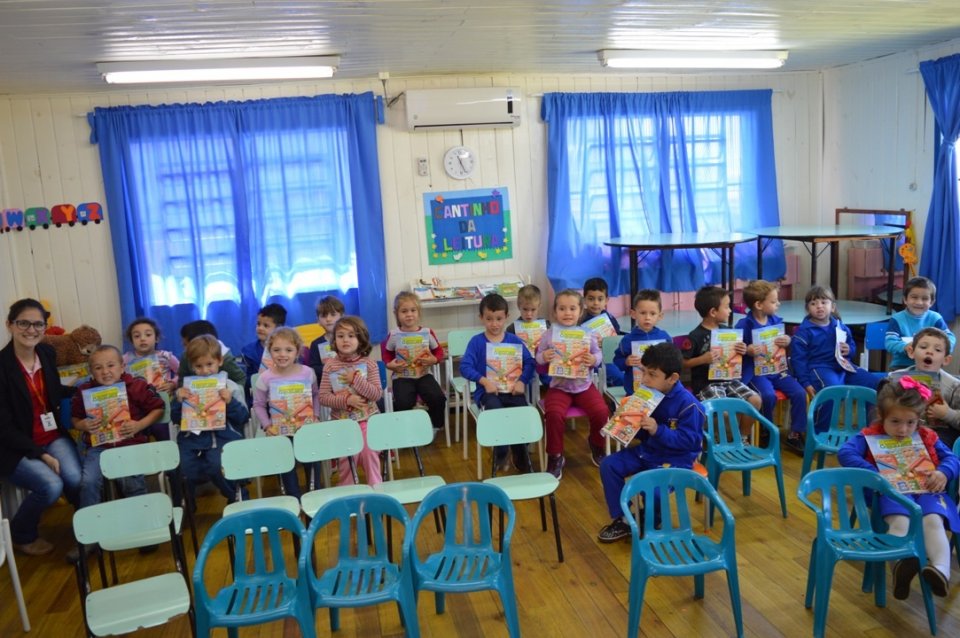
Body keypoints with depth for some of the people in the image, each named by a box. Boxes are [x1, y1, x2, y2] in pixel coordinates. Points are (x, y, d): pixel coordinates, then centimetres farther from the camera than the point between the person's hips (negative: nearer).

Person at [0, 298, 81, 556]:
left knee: (76, 479, -22)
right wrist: (41, 455, -18)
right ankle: (21, 534, 5)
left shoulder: (47, 353, 2)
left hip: (53, 436, 5)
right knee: (51, 486, -26)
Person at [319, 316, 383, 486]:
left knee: (369, 452, -9)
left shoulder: (369, 364, -5)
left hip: (367, 419, -1)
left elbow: (377, 394, -11)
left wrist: (356, 379, -22)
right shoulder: (330, 366, -4)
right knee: (346, 456, -4)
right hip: (341, 421, 1)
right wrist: (346, 400, -21)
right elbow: (323, 397, -6)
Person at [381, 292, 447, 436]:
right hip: (402, 377, -1)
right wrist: (389, 364, -6)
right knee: (403, 403, -28)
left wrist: (434, 360, -10)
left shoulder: (427, 332, 0)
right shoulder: (394, 335, -2)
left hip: (424, 374, 2)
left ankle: (434, 426, 7)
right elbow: (386, 352, 13)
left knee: (438, 398, -22)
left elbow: (438, 351, 11)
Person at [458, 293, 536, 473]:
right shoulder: (476, 341, 3)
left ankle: (520, 454, 0)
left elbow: (529, 363, 3)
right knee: (496, 410, -35)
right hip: (488, 390, -2)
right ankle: (501, 453, -11)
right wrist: (484, 381, -18)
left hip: (512, 390, 2)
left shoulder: (514, 340, 9)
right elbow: (465, 366, -6)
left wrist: (522, 381, -15)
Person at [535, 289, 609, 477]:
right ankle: (555, 457, -5)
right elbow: (538, 359, 1)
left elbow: (598, 354, 3)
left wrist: (593, 360, -19)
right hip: (559, 387, -1)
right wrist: (544, 357, -21)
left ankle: (597, 446, 18)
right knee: (554, 413, -28)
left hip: (584, 385, 2)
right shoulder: (548, 335, -3)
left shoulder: (587, 334, 0)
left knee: (601, 411, -17)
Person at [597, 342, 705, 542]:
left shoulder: (688, 404, -21)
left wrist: (658, 431, -33)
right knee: (608, 465, -5)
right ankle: (620, 520, 5)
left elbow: (689, 440, -24)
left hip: (676, 458, -7)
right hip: (647, 450, 8)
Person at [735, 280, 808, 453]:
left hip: (777, 369, 6)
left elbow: (786, 344, 18)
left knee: (799, 393, -13)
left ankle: (795, 434, 3)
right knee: (769, 396, -30)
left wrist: (788, 342, -5)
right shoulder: (744, 325, -10)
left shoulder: (777, 321, 7)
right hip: (755, 371, -6)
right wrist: (747, 350, -27)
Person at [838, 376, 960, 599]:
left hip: (925, 491, 3)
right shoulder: (871, 436, 9)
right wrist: (873, 475, -20)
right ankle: (898, 566, -59)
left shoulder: (927, 437, 21)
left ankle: (942, 570, -46)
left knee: (933, 521, -31)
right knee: (899, 522, -35)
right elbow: (845, 452, -6)